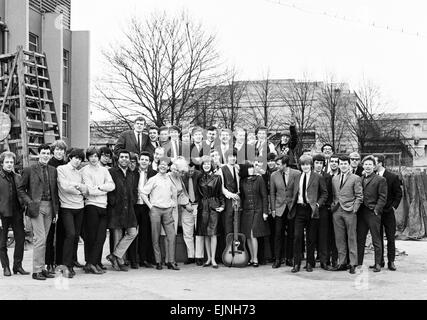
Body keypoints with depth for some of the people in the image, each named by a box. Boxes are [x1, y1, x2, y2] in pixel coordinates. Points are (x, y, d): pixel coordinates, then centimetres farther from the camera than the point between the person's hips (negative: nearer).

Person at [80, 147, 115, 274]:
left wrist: (100, 187, -9)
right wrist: (105, 189, 0)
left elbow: (112, 186, 5)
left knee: (101, 236, -1)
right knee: (91, 236, -3)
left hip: (103, 206, 5)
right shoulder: (85, 170, 0)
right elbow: (90, 190, -10)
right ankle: (91, 263, 2)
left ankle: (92, 264, 4)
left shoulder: (104, 170, 16)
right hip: (91, 205, -5)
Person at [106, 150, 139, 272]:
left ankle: (115, 255, 3)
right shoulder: (111, 172, -1)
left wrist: (132, 201, 6)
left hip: (129, 209, 5)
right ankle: (120, 261, 8)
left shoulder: (133, 174, 14)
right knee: (118, 235, 0)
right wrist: (113, 202, -10)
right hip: (116, 209, -4)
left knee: (132, 233, -6)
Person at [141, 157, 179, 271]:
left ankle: (171, 262, -4)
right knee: (156, 237, 0)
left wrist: (173, 204, 15)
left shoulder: (170, 179, 13)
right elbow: (143, 194, -2)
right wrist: (150, 206, -6)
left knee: (171, 235, -6)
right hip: (155, 210, -3)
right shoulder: (153, 179, 0)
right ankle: (158, 262, 6)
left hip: (167, 210, 4)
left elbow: (174, 193, 27)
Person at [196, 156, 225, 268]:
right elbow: (198, 194, 13)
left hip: (214, 206, -3)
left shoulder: (217, 177, 2)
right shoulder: (200, 178, 9)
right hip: (203, 207, 3)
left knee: (213, 233, -7)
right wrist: (197, 206, 6)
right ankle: (209, 258, 12)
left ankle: (213, 259, -4)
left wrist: (222, 205, -2)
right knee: (205, 234, 5)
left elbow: (220, 193, 6)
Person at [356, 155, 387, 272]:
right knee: (360, 239, 8)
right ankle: (358, 263, 14)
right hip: (361, 213, 5)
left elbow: (382, 197, -4)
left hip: (373, 214, -5)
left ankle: (378, 264, 5)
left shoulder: (380, 180, 0)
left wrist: (376, 210, -12)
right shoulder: (359, 179, 14)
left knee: (376, 240, 0)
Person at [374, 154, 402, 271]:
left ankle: (391, 262, 9)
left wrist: (394, 207, -7)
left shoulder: (393, 177, -4)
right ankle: (379, 261, 14)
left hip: (388, 212, -3)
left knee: (390, 238, 2)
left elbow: (398, 194, 0)